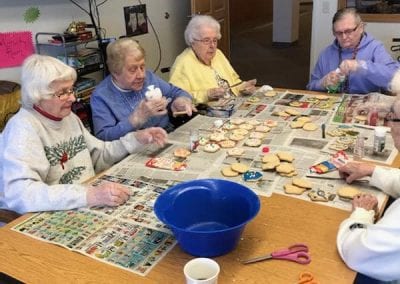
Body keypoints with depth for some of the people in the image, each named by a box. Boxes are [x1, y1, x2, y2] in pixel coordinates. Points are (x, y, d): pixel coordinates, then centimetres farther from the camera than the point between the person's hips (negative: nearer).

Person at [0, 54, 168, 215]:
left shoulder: (68, 117, 8)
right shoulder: (23, 128, -17)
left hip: (87, 208, 7)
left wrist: (136, 139, 5)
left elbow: (98, 156, 18)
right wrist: (89, 195, -38)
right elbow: (19, 193, -31)